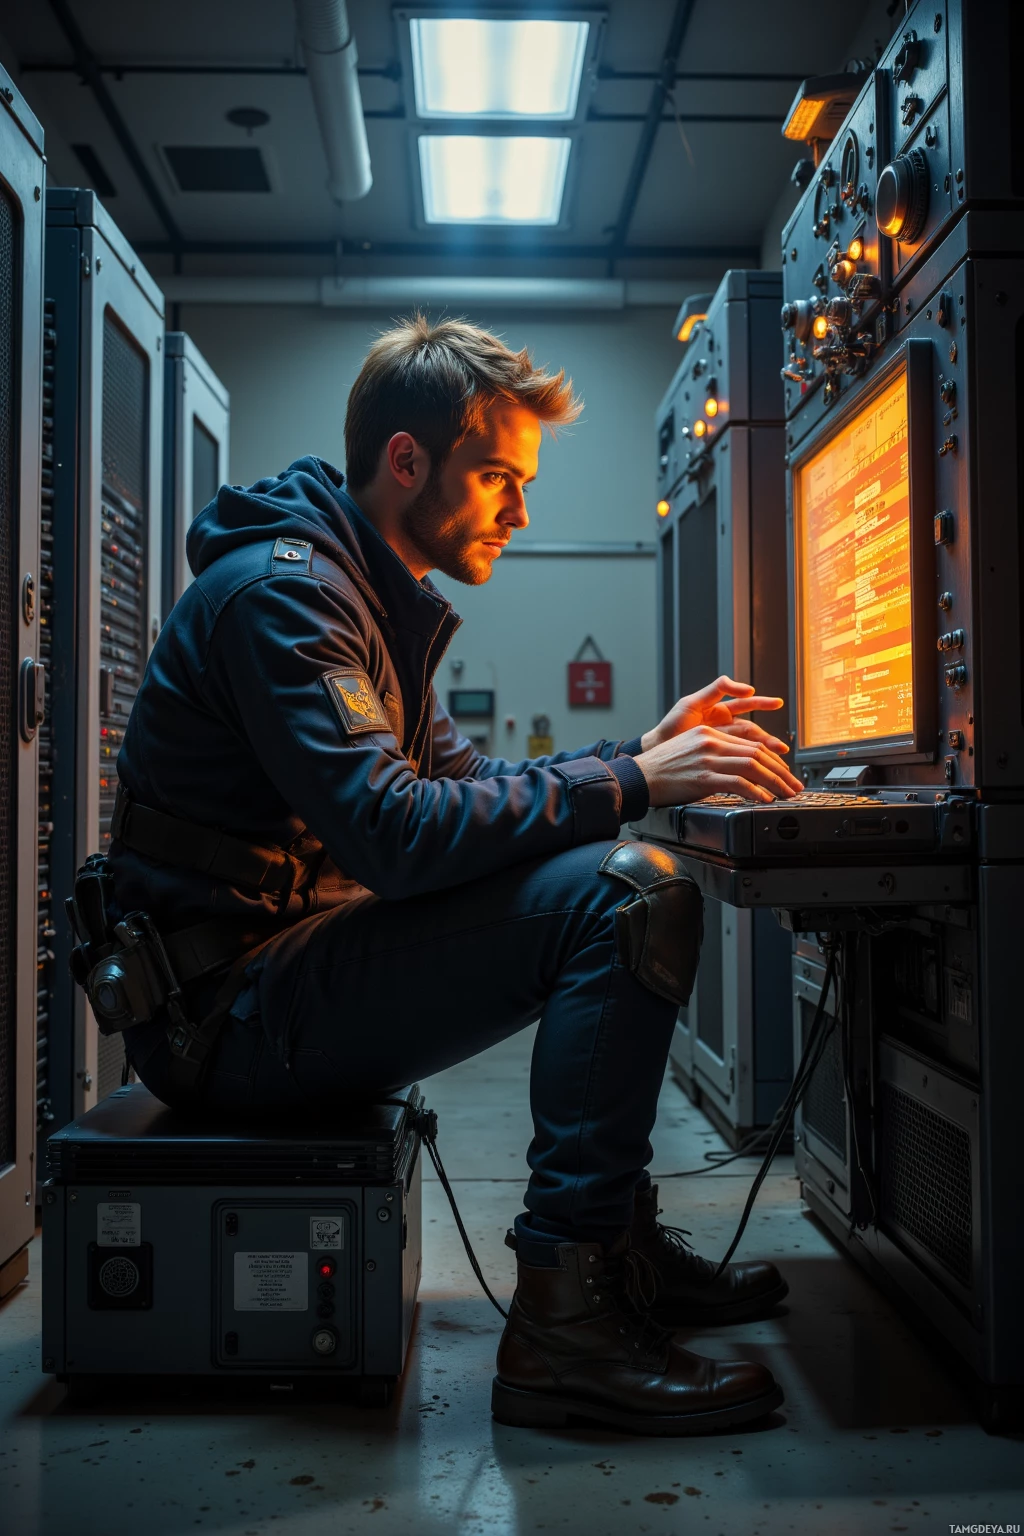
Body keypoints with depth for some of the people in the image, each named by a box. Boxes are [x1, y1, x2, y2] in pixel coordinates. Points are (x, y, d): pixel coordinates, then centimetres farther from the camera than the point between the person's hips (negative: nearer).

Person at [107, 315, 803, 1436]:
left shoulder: (373, 598, 16)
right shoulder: (284, 588, -16)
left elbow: (460, 786, 17)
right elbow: (397, 835, -28)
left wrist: (641, 752, 4)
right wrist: (629, 782, -22)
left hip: (284, 969, 10)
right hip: (228, 1009, -10)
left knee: (616, 889, 16)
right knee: (629, 893, -22)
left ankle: (618, 1240, 17)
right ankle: (561, 1327, -18)